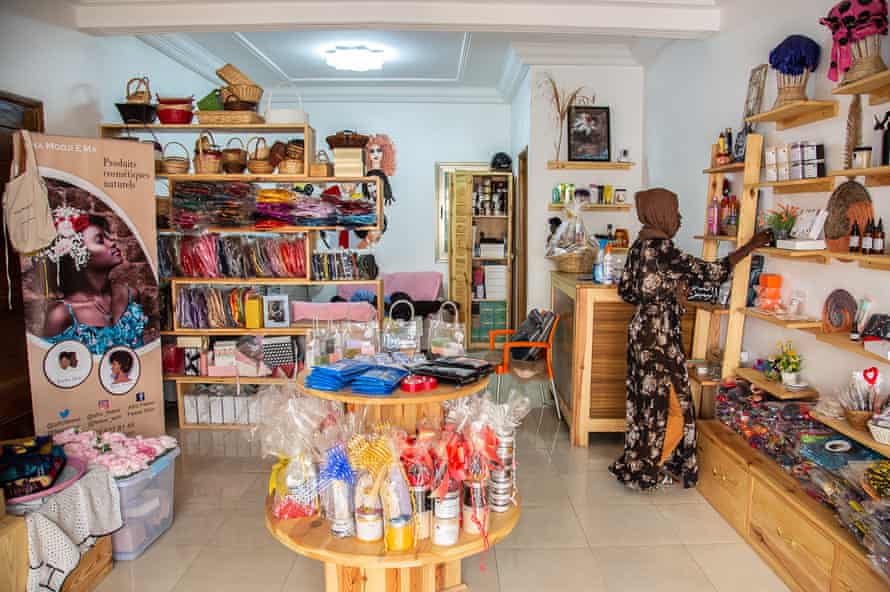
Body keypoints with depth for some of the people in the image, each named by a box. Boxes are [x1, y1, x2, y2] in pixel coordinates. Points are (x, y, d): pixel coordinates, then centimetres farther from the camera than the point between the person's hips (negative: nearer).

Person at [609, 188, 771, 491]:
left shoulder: (641, 245, 8)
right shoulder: (662, 249, -20)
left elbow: (625, 290, 13)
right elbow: (709, 273, -18)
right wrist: (750, 246, -12)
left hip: (643, 329, 9)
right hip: (659, 335, -9)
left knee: (647, 398, 17)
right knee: (664, 401, 3)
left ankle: (638, 463, 29)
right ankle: (647, 471, 16)